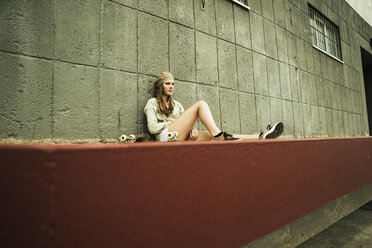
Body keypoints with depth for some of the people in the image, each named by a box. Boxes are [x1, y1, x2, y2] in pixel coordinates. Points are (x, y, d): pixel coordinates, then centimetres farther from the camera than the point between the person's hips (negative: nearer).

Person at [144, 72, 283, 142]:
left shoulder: (177, 105, 29)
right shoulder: (152, 103, 12)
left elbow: (184, 124, 19)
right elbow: (152, 128, -1)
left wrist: (192, 129, -3)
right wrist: (170, 122, 1)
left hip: (184, 138, 6)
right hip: (167, 135, -6)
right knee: (201, 104, -17)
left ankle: (260, 137, -24)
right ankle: (218, 134, -35)